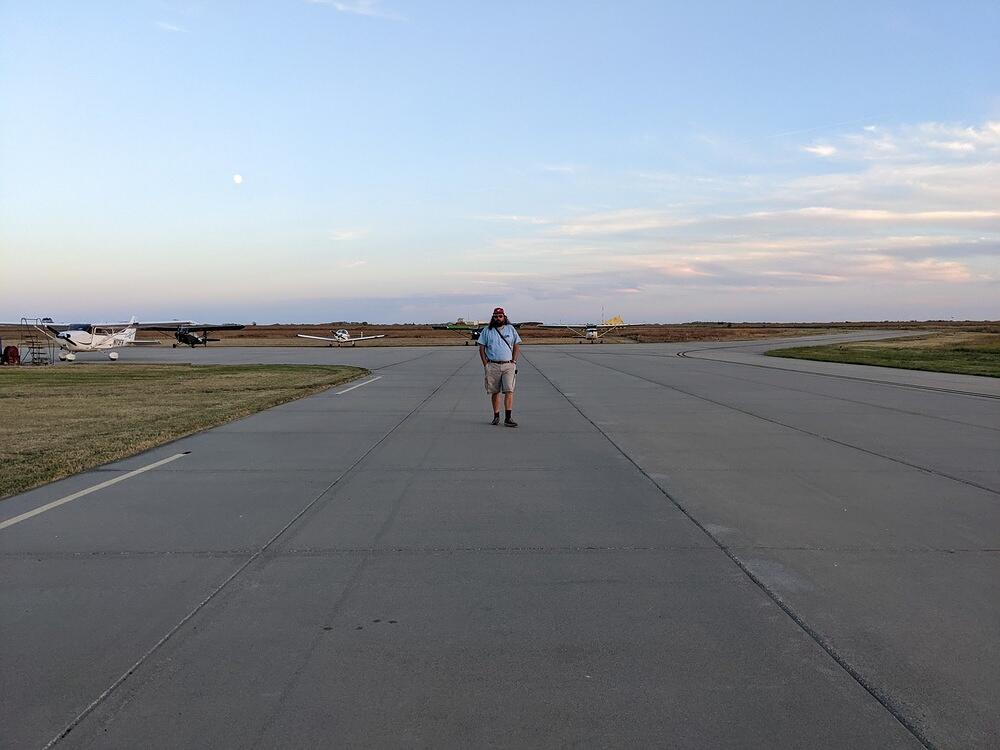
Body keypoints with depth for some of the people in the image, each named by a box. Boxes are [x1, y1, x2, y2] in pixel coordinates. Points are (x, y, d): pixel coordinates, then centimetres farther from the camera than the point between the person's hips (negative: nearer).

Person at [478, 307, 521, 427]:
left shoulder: (511, 329, 10)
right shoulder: (487, 331, 8)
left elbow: (517, 346, 11)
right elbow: (481, 348, 7)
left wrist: (514, 362, 0)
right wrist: (486, 364, -2)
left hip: (508, 365, 0)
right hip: (492, 365, 1)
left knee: (509, 391, -11)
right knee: (494, 392, 5)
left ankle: (508, 418, -13)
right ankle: (496, 416, 17)